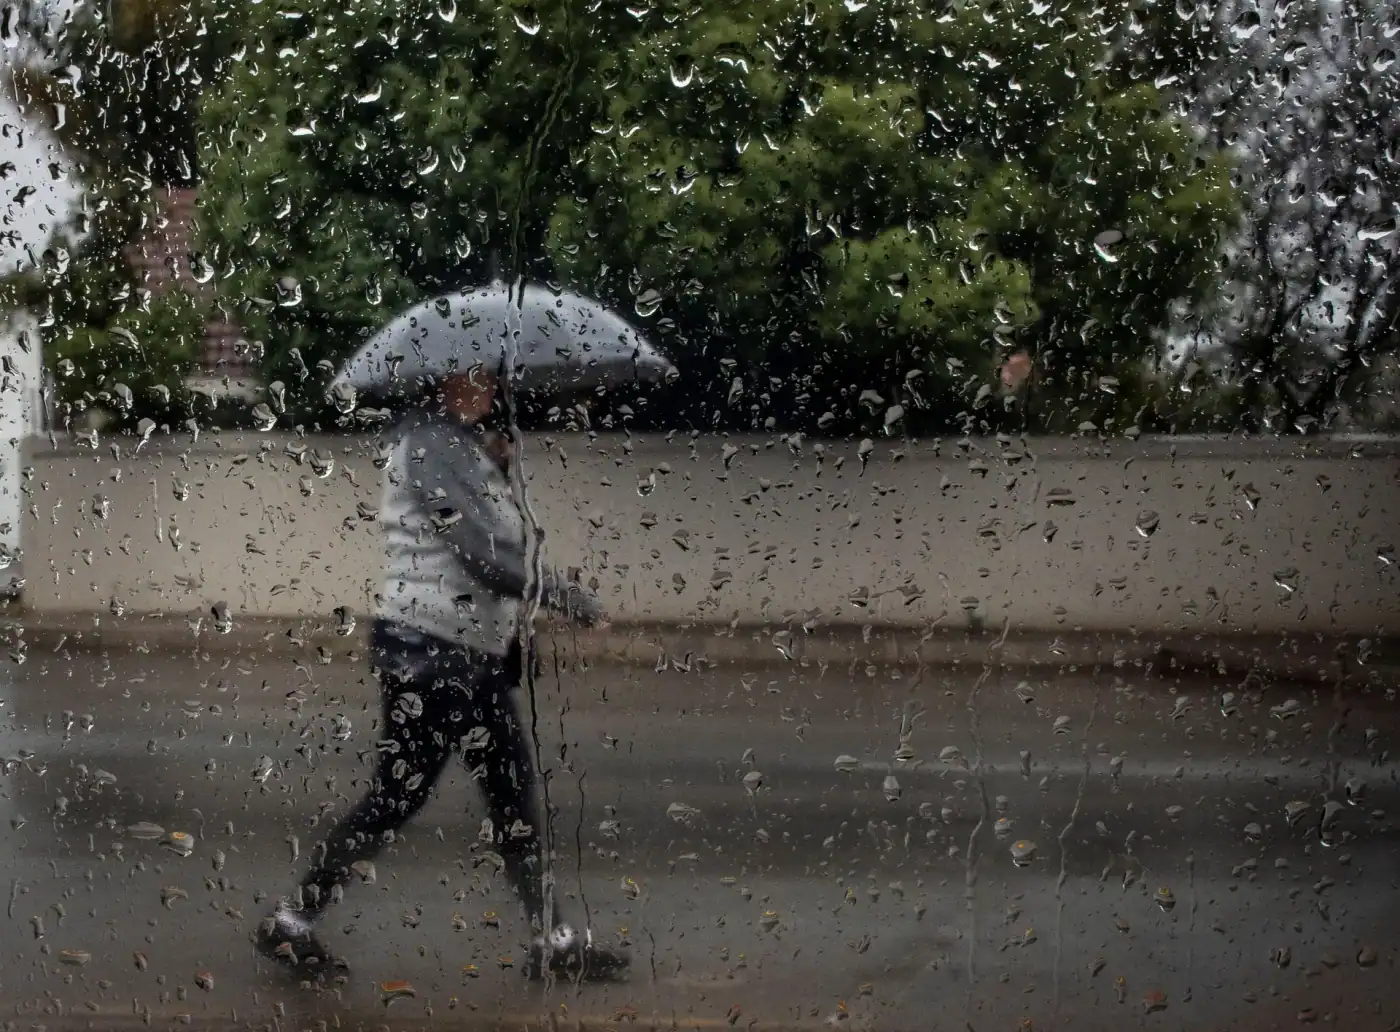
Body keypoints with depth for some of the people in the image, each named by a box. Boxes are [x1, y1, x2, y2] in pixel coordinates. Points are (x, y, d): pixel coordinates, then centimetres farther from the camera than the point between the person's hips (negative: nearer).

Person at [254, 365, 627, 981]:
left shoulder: (464, 444, 14)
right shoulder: (431, 445, -16)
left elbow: (499, 539, 14)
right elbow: (487, 557, -21)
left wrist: (501, 468, 0)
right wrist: (572, 600, -12)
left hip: (478, 653, 10)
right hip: (427, 652, -10)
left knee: (513, 794, 10)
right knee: (397, 798, -1)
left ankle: (550, 941, 15)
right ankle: (291, 923, 11)